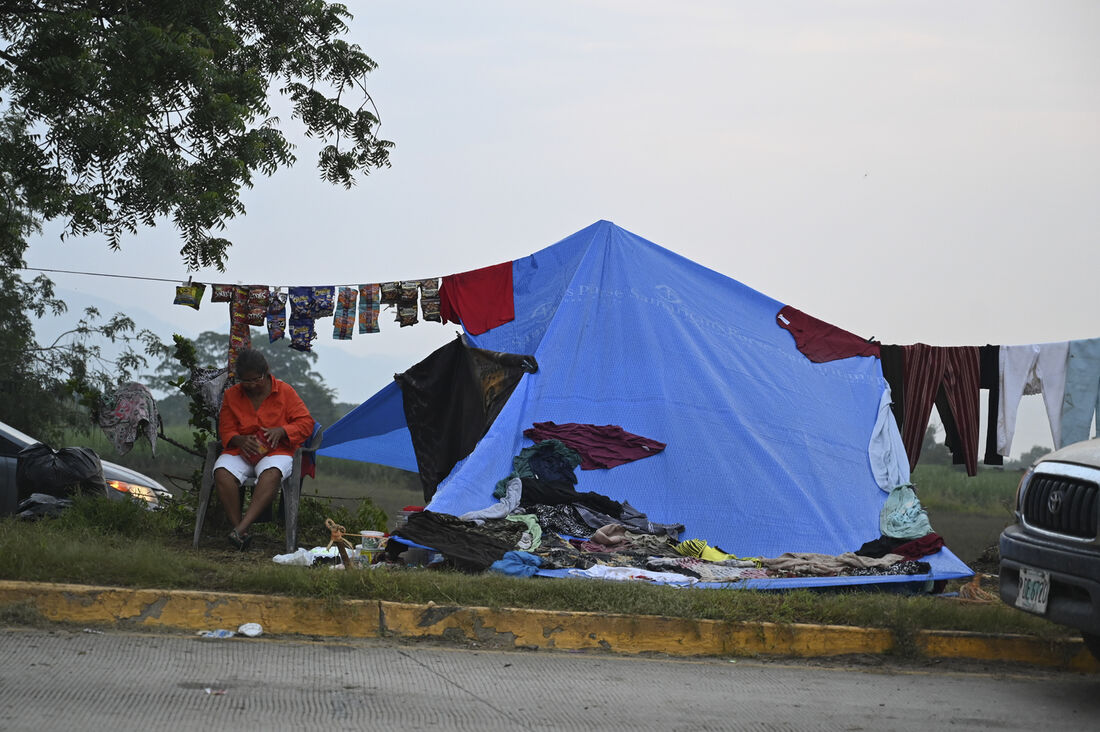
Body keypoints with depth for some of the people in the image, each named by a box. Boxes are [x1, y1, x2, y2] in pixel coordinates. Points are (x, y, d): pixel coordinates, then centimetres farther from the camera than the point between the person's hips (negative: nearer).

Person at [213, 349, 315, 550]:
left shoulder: (285, 391, 4)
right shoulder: (232, 395, 9)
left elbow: (306, 423, 2)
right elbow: (225, 430, 9)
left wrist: (281, 430, -17)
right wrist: (240, 440, -14)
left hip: (276, 452, -2)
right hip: (241, 451, 2)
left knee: (271, 474, -40)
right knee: (222, 473, -33)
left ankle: (241, 528, -48)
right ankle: (240, 532, -35)